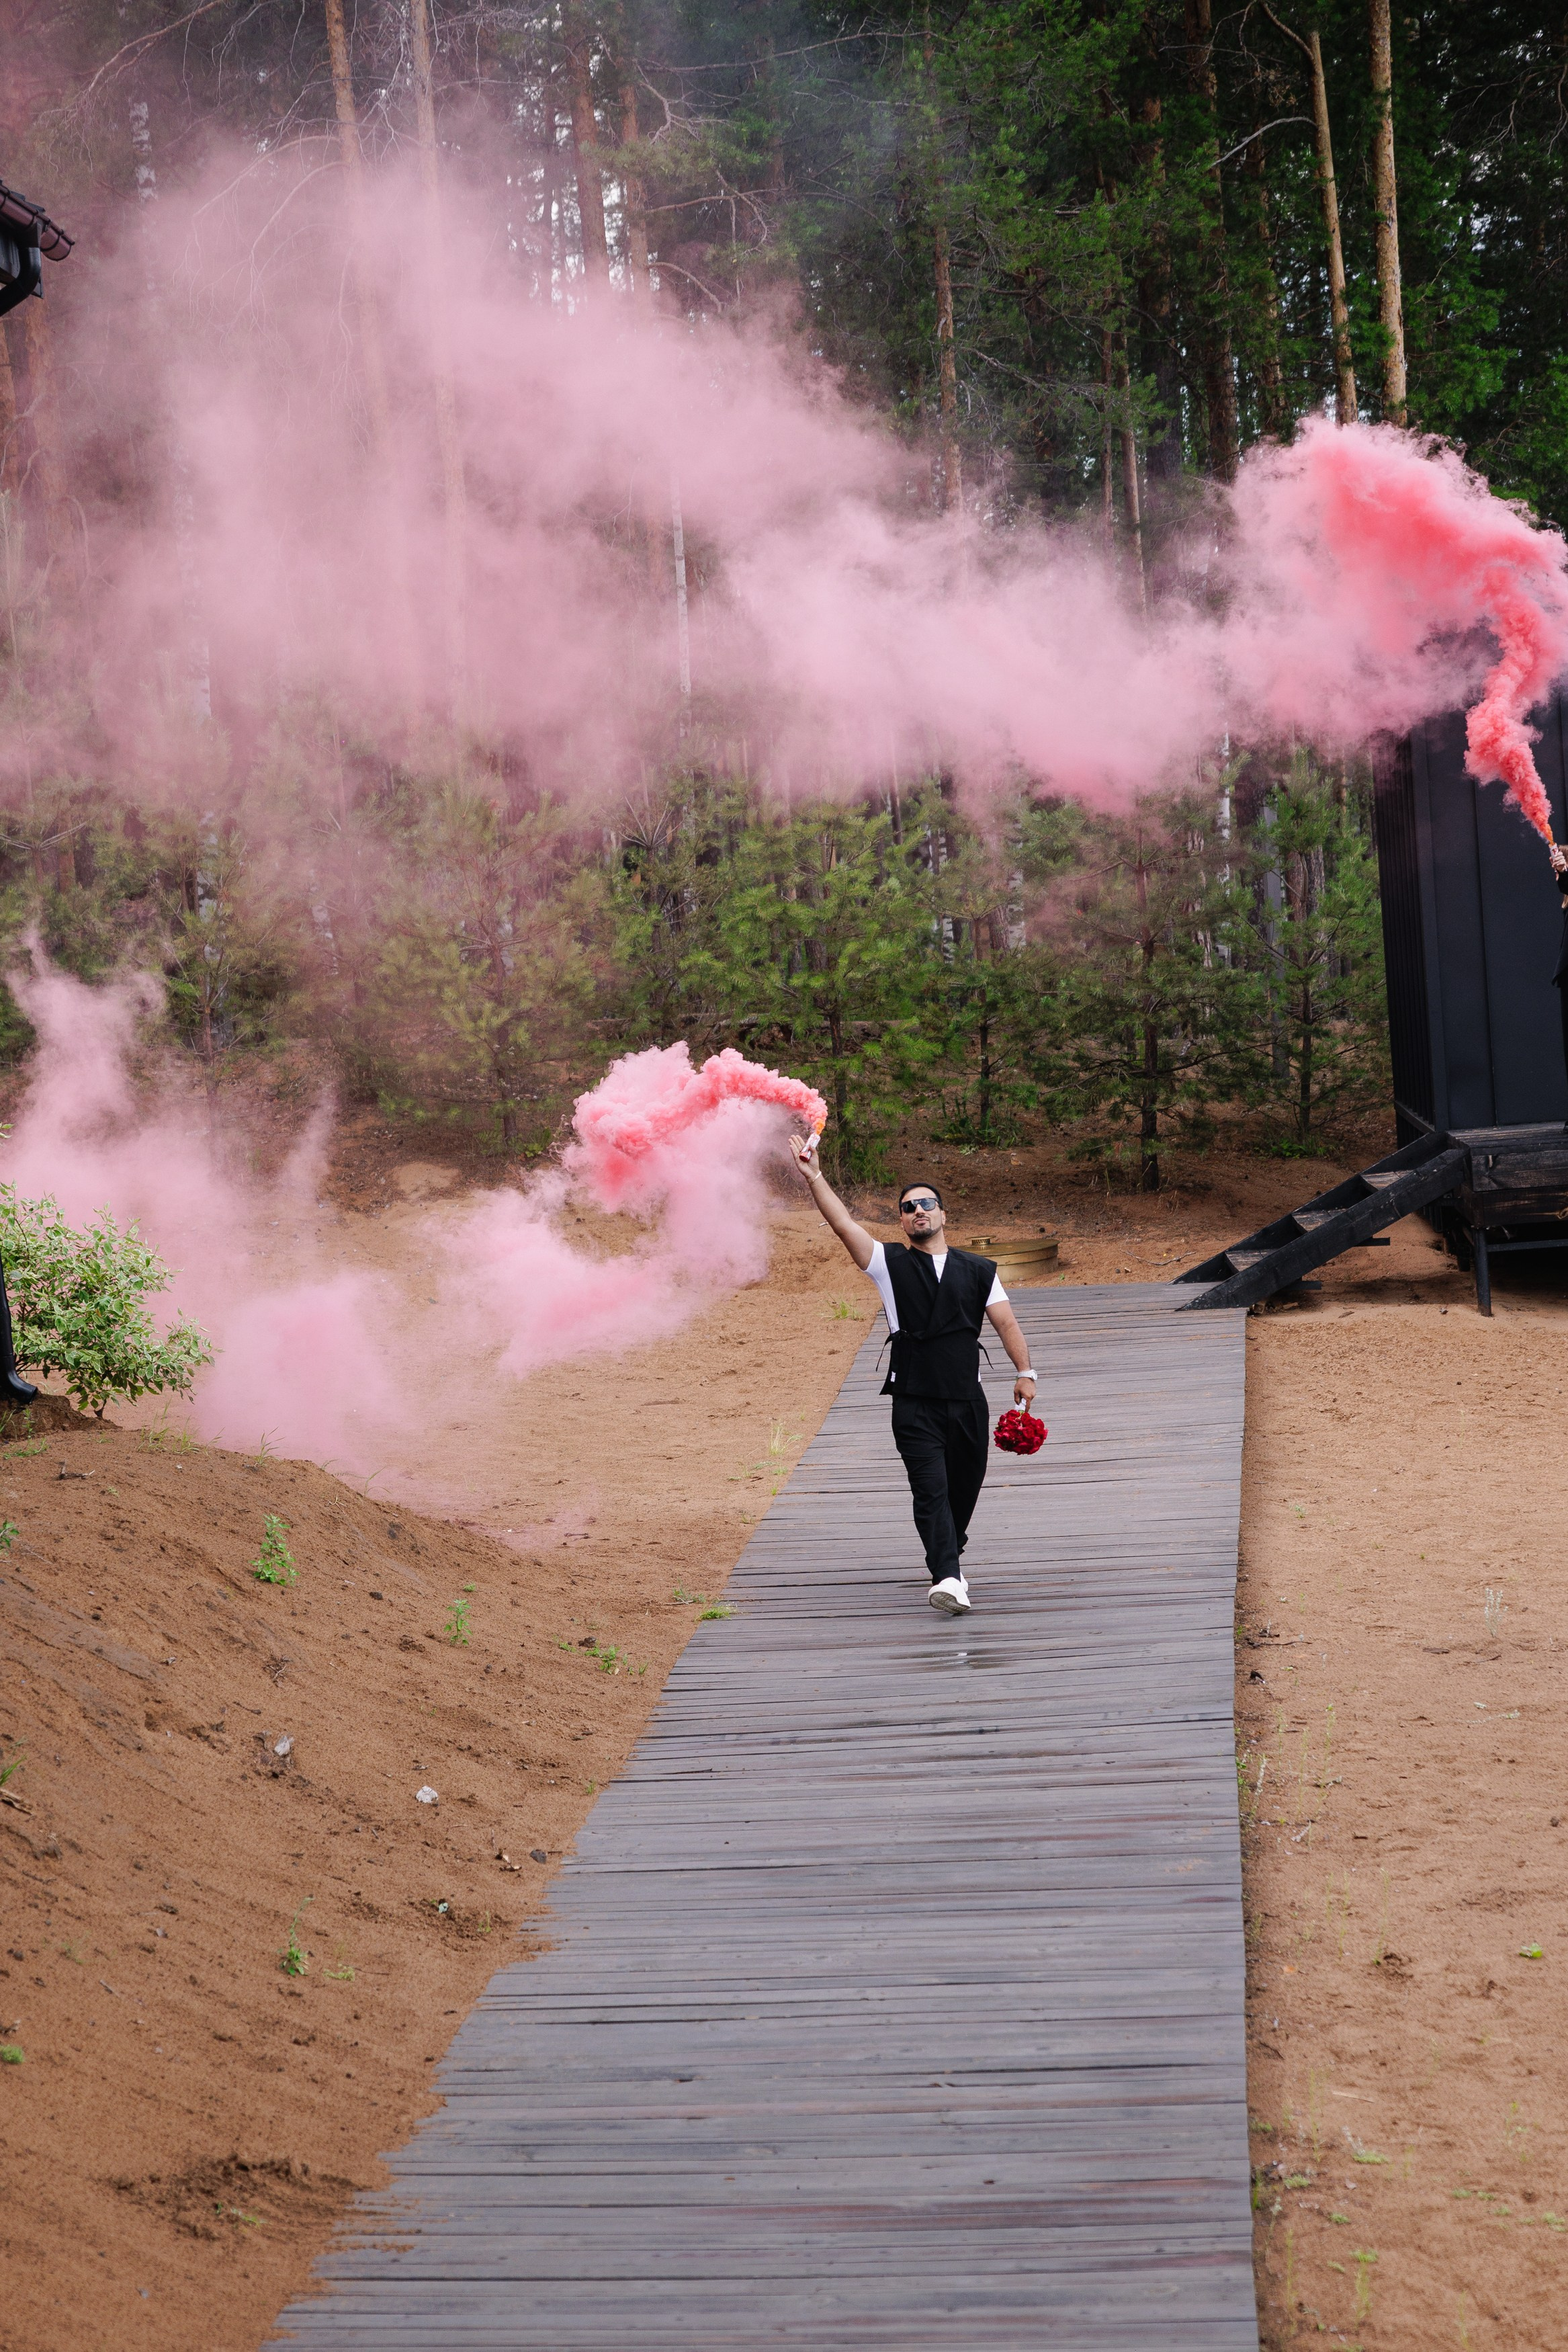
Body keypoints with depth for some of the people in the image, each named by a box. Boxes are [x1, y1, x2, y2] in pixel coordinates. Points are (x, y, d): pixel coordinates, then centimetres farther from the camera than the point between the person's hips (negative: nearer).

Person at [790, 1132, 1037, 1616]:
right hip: (914, 1403, -3)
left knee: (965, 1486, 10)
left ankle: (946, 1557, 33)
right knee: (930, 1489, -14)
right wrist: (813, 1177, -18)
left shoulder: (978, 1270, 12)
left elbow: (1005, 1322, 9)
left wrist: (1025, 1372, -3)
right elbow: (843, 1223, -7)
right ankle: (948, 1577, -23)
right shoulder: (889, 1263, 5)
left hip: (968, 1401, 3)